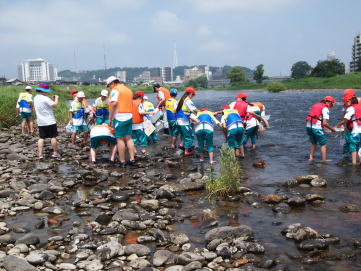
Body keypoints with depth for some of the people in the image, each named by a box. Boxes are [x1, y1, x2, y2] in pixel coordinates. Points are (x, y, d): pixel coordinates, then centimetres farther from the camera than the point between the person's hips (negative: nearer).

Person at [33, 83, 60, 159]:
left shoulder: (36, 98, 9)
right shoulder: (45, 99, -18)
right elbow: (55, 105, -22)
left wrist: (51, 100, 12)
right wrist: (56, 98, -6)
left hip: (40, 122, 7)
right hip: (50, 121, -7)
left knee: (41, 138, 7)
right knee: (53, 137, 6)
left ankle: (40, 154, 2)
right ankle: (55, 153, 13)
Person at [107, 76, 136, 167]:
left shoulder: (115, 90, -6)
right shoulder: (128, 90, 18)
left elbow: (113, 104, -18)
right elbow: (130, 103, 14)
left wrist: (110, 118, -15)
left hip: (119, 117, -7)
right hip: (129, 116, 7)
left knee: (120, 139, -2)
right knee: (128, 138, 11)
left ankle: (122, 162, 1)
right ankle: (132, 159, 10)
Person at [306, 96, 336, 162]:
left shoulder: (315, 105, 16)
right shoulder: (325, 109, -7)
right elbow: (325, 123, -15)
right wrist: (332, 128, 1)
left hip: (308, 126, 7)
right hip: (316, 128, -7)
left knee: (313, 143, 24)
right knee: (323, 144, 8)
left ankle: (311, 158, 23)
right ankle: (324, 160, 11)